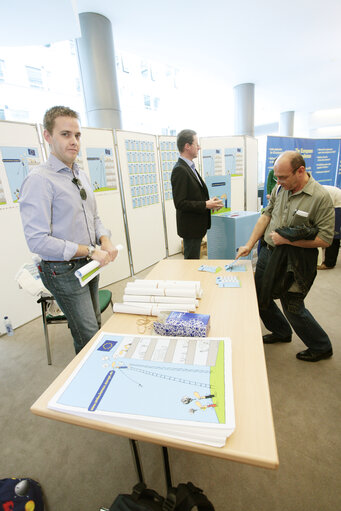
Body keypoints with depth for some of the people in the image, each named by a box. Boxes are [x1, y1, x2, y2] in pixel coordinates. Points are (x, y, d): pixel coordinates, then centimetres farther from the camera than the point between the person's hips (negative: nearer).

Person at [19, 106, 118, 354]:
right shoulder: (39, 180, -17)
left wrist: (105, 240, -5)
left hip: (88, 265, 8)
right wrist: (90, 251, -22)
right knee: (89, 337, 1)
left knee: (95, 326, 22)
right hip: (63, 271, -8)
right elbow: (37, 240, -24)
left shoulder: (81, 175, 9)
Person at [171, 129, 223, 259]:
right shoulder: (180, 170, -18)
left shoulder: (189, 167, 13)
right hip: (190, 227, -9)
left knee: (194, 261, 20)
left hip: (197, 226, 9)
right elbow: (180, 203, -23)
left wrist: (209, 202, 5)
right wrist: (205, 205, -19)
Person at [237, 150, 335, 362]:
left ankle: (322, 347, 30)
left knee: (292, 307, 3)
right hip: (268, 252, 7)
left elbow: (325, 239, -17)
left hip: (294, 261, -6)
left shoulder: (321, 197, -16)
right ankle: (282, 332, 40)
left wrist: (287, 240, -22)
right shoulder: (280, 188, 1)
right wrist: (249, 245, 2)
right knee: (259, 297, 15)